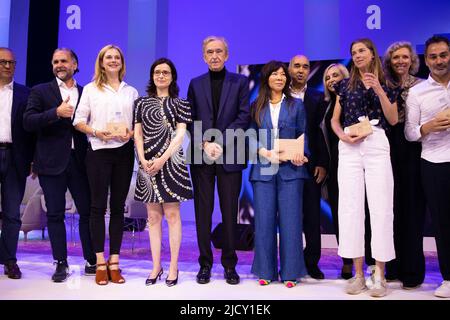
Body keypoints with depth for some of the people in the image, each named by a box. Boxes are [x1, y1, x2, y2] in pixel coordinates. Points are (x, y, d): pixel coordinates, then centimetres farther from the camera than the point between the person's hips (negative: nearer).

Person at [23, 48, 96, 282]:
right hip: (52, 162, -1)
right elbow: (28, 122, -4)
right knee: (55, 214, 4)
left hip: (80, 160, 1)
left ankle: (92, 261, 15)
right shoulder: (40, 91, 7)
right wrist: (56, 113, -18)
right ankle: (61, 263, 15)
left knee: (88, 211, 3)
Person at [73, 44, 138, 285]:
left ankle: (114, 261, 12)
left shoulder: (131, 91, 13)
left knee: (118, 206, 4)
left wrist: (129, 134, -9)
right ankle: (100, 262, 8)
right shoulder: (91, 89, 8)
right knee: (98, 205, 0)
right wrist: (96, 132, -13)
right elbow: (78, 121, 4)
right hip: (98, 151, -2)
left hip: (124, 151, 2)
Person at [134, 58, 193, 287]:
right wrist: (143, 160, -7)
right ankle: (156, 266, 13)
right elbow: (137, 134, 7)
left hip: (170, 162, -3)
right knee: (153, 216, 6)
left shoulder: (180, 103, 6)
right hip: (147, 163, 3)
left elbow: (180, 134, -3)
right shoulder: (142, 103, 13)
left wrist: (162, 159, -14)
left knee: (172, 214, -1)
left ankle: (173, 267, 6)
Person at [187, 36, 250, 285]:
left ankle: (229, 265, 15)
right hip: (201, 155, 2)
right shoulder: (195, 84, 13)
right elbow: (191, 120, 6)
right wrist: (205, 144, -9)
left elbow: (243, 117, -2)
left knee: (230, 212, 4)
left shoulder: (240, 82, 8)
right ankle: (205, 263, 15)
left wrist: (220, 142, -12)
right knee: (203, 211, 5)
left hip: (229, 155, -1)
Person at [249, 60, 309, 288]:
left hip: (290, 169, 0)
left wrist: (301, 154, -14)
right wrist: (265, 153, -12)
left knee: (290, 220, -2)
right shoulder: (257, 106, 12)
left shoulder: (296, 105, 12)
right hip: (263, 169, 1)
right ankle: (266, 270, 13)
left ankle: (290, 271, 8)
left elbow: (304, 135, 6)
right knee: (264, 220, 1)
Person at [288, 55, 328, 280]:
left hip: (311, 163, 1)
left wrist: (322, 164, -5)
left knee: (312, 215, 4)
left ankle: (312, 262, 16)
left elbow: (322, 132, 2)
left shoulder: (318, 98, 8)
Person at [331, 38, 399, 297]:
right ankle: (358, 273, 8)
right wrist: (343, 136, -5)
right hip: (349, 148, 2)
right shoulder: (345, 84, 15)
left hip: (376, 145, -1)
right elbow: (335, 120, 15)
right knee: (351, 207, -1)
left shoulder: (387, 84, 12)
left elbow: (393, 120, 3)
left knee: (380, 207, -6)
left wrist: (379, 89, -6)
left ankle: (379, 274, 3)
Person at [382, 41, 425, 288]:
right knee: (392, 208, 5)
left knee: (412, 209, 1)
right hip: (389, 152, 2)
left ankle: (412, 270, 11)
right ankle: (394, 267, 16)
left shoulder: (421, 85, 4)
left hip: (413, 152, -2)